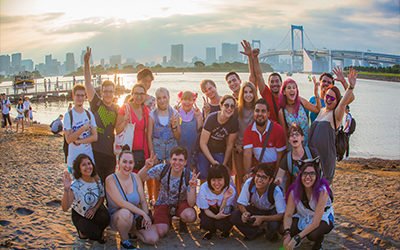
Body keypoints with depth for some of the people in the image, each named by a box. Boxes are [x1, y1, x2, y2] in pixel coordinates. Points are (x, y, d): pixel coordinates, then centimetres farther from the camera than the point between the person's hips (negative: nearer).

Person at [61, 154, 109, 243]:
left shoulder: (97, 180, -15)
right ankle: (83, 230, 8)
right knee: (94, 234, -29)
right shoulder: (75, 185, -28)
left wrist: (94, 209, -17)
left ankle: (98, 233, 4)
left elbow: (102, 197, 2)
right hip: (79, 215, -3)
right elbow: (65, 208, -39)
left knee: (105, 218, -30)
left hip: (95, 210, 4)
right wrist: (66, 189, -53)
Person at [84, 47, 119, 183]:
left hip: (110, 152, 3)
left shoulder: (116, 109, 9)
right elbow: (88, 83, -11)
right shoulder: (96, 103, -1)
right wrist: (86, 62, -20)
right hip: (95, 150, -3)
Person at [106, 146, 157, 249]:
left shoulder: (135, 177, 0)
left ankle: (131, 229, 15)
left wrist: (146, 216, -18)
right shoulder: (110, 179, -16)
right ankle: (124, 240, -10)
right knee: (125, 213, -39)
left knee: (153, 239, -14)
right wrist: (142, 213, -28)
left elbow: (143, 201, 0)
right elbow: (121, 203, -26)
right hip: (116, 217, -4)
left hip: (135, 217, 5)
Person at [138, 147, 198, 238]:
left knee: (190, 216, -35)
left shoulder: (189, 176, -20)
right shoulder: (162, 169, -18)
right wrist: (147, 167, -39)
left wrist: (192, 187, -39)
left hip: (181, 203, 0)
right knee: (160, 232, -23)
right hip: (163, 204, 0)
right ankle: (167, 221, 14)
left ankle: (182, 221, 5)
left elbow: (191, 204, -23)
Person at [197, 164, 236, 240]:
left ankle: (226, 230, 12)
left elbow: (222, 211, -23)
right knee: (205, 223, -28)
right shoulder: (204, 188, -28)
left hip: (224, 212, -1)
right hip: (210, 212, 1)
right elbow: (206, 209, -17)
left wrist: (225, 199, -42)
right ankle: (211, 230, 12)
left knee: (222, 224, -29)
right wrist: (215, 216, -37)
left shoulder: (231, 190, -28)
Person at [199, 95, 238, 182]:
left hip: (220, 153, 2)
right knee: (204, 177, -1)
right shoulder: (211, 118, -22)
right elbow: (203, 143, -17)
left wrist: (224, 164, -1)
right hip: (205, 151, -2)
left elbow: (230, 145, -3)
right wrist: (212, 161, -17)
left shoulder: (234, 122, -14)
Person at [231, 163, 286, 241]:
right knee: (234, 217, -22)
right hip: (254, 209, 3)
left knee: (274, 225, -35)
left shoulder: (276, 191, -31)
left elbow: (282, 215, -28)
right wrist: (245, 212, -37)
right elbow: (241, 204, -15)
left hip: (271, 212, -2)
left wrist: (262, 218, -38)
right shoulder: (249, 183, -27)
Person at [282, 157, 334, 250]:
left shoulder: (322, 190, -31)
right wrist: (287, 234, -35)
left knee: (313, 234, -35)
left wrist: (296, 238, -39)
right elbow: (288, 215, -16)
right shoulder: (294, 190, -20)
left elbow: (316, 222, -33)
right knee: (283, 230, -23)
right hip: (303, 217, 4)